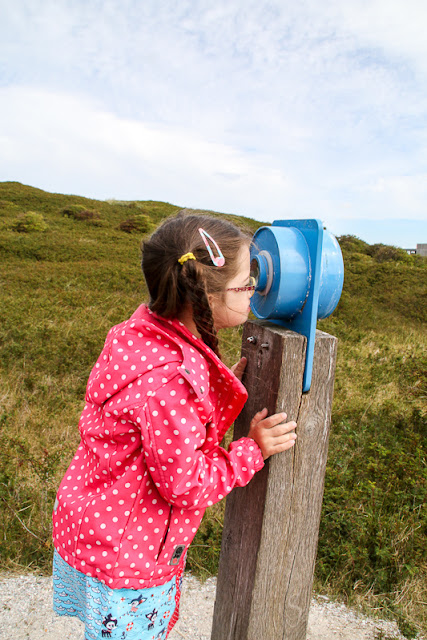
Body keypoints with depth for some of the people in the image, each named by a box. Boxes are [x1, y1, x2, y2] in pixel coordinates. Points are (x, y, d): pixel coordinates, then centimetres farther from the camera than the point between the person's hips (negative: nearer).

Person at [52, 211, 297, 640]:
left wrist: (224, 387, -1)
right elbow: (185, 486, -26)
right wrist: (252, 451, -17)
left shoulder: (146, 335, -6)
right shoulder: (170, 379, -37)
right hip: (124, 560, -8)